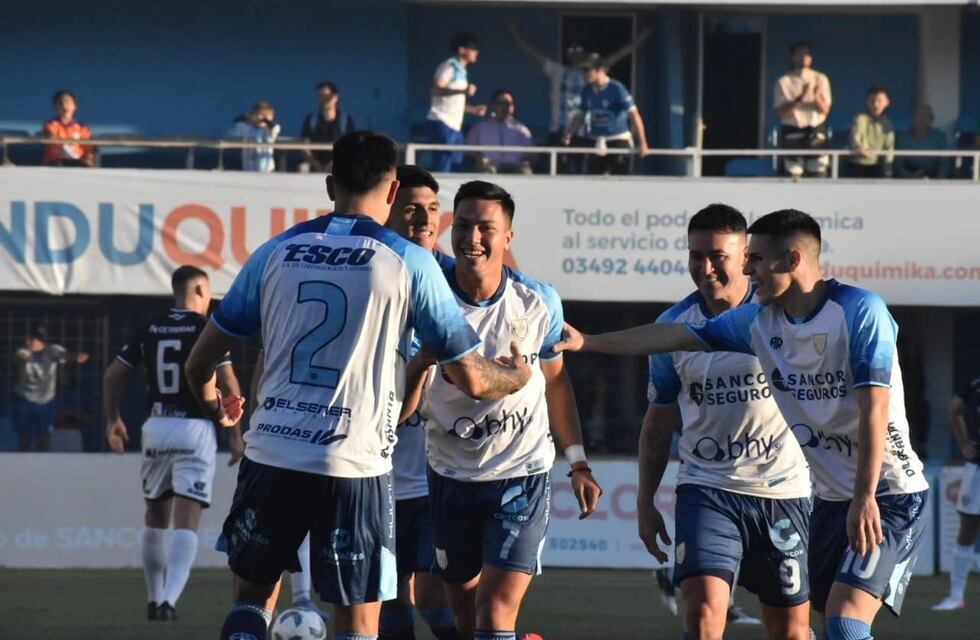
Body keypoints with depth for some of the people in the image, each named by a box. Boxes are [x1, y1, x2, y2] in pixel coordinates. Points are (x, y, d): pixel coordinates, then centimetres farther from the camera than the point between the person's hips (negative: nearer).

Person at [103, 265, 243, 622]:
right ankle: (169, 600, -23)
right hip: (194, 429, -4)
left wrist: (113, 420, 25)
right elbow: (228, 385, -10)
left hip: (156, 428, 4)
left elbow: (114, 375, 11)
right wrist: (236, 433, 0)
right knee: (187, 520, -8)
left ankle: (155, 599, 27)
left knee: (155, 517, 19)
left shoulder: (150, 330, 8)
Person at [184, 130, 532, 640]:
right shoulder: (409, 262, -1)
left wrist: (211, 402, 38)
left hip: (271, 458, 3)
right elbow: (471, 379, 1)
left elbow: (200, 362, 14)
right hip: (355, 465, -3)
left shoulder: (278, 251, 8)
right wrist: (518, 376, 24)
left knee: (253, 595, 21)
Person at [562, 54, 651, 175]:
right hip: (596, 142, 6)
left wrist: (642, 144, -28)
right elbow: (580, 116, 16)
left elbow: (634, 115, -21)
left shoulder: (616, 89, -16)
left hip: (618, 141, -6)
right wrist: (568, 134, 2)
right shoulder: (587, 91, 3)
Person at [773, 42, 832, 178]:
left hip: (816, 132, 2)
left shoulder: (821, 79, 5)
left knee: (818, 175, -2)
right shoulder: (784, 82, -1)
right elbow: (780, 112, -7)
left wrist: (816, 97, -20)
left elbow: (825, 110, 1)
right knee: (793, 178, -5)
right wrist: (798, 99, -22)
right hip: (793, 132, -2)